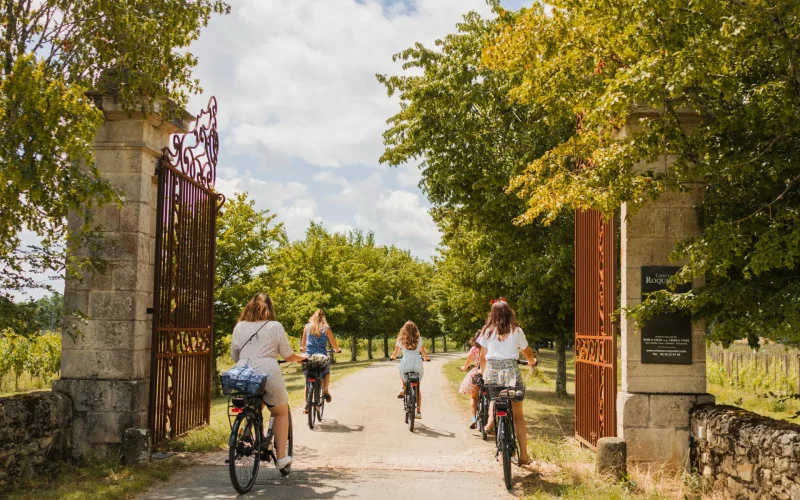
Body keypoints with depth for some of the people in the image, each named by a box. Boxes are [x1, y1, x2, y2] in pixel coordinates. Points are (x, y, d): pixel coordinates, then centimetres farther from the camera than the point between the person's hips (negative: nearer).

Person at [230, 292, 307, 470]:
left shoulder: (239, 326, 10)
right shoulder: (275, 327, 1)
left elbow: (234, 356, 16)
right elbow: (288, 355, 5)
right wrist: (301, 357, 27)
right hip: (268, 376, -3)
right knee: (281, 413, 18)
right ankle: (281, 457, 16)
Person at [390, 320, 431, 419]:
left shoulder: (401, 339, 6)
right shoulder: (419, 339, 10)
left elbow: (395, 353, 15)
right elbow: (423, 352, 21)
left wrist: (393, 357, 38)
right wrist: (427, 358, 43)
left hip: (405, 365, -1)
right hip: (418, 365, 1)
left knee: (402, 376, 37)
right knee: (418, 388, 17)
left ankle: (403, 388, 11)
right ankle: (419, 411, 13)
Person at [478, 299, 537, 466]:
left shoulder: (487, 331, 8)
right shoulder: (516, 331, 5)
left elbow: (483, 356, 11)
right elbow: (528, 353, 17)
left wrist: (483, 372, 28)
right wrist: (532, 362, 38)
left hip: (491, 371, 1)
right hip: (511, 371, -1)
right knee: (518, 415, 5)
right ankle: (523, 455, 5)